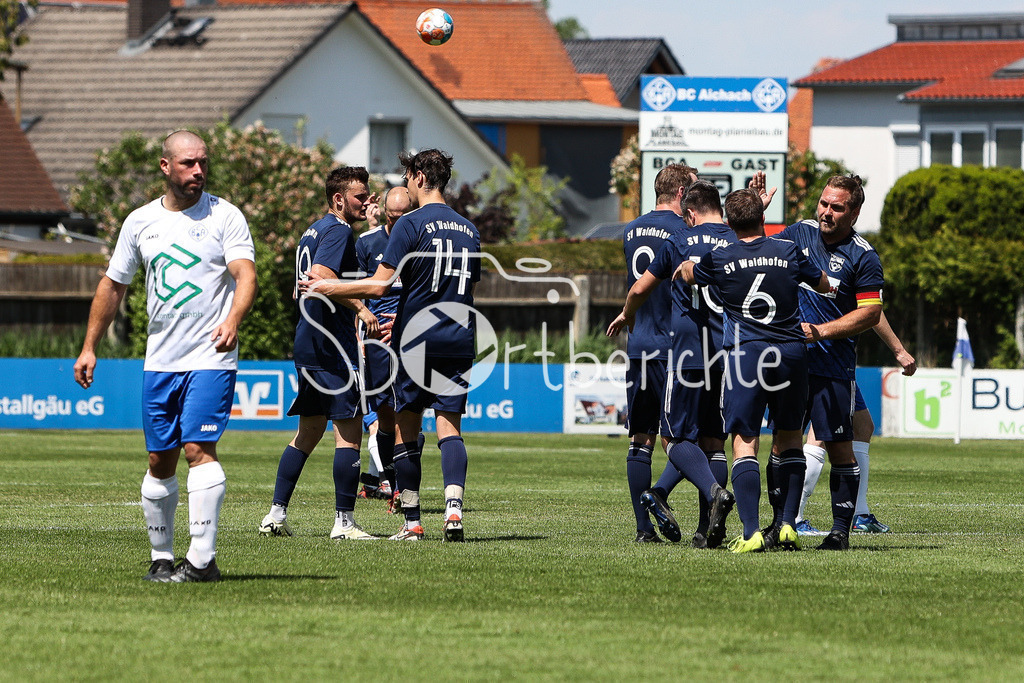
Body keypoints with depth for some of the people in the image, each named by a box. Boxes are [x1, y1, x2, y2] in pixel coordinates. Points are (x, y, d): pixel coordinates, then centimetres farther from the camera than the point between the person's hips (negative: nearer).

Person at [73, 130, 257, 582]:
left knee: (198, 447, -17)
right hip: (159, 359, 5)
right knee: (160, 460, 7)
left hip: (211, 358, -5)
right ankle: (161, 558, 18)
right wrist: (89, 347, 17)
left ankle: (202, 559, -18)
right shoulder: (140, 222, 10)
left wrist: (232, 320, -34)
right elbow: (113, 285, 19)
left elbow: (246, 274, -14)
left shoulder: (224, 216, -3)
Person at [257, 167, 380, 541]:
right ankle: (344, 521, -9)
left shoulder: (312, 231, 19)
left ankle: (276, 514, 13)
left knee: (309, 429, 15)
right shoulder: (338, 231, -10)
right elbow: (321, 277, -25)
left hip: (307, 341, 10)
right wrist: (360, 308, -23)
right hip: (332, 344, -10)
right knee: (349, 429, -7)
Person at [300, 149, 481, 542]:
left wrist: (328, 288, -1)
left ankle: (412, 522, 6)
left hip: (417, 341, -5)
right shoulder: (468, 230, 11)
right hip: (459, 340, 5)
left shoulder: (411, 225, -9)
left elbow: (379, 285, -13)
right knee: (449, 426, 1)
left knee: (406, 430, 5)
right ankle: (453, 508, -20)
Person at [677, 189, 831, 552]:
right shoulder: (789, 252, 3)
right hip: (790, 354, 2)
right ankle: (788, 526, 8)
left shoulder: (718, 259, 0)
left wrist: (684, 266, 45)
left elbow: (686, 273, 22)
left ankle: (751, 532, -14)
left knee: (744, 441, -2)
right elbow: (824, 285, 20)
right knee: (790, 440, 15)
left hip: (745, 355, -2)